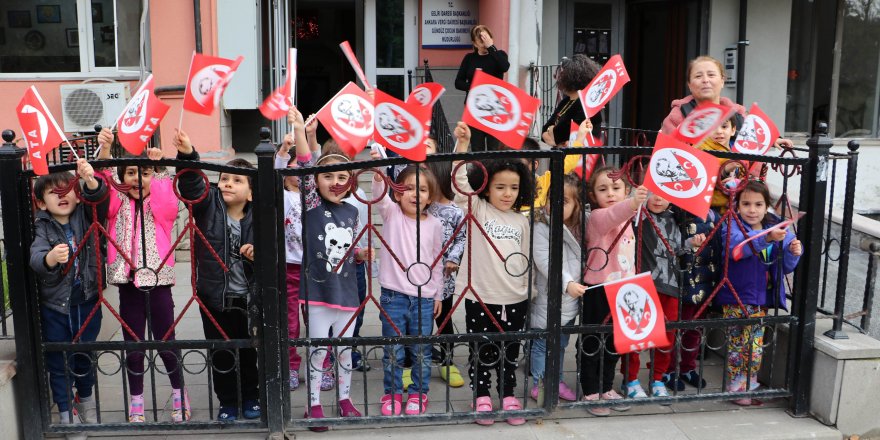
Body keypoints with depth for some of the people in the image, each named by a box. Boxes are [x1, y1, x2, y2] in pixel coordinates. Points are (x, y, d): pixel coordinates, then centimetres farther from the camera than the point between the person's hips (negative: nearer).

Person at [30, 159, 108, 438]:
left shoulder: (86, 216, -4)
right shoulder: (42, 227, -8)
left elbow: (98, 198, -24)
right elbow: (35, 258, -25)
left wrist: (91, 181, -45)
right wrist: (50, 259, -48)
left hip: (87, 301, 1)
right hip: (54, 305, -1)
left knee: (85, 357, 17)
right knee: (58, 362, 8)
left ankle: (86, 399, 41)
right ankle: (66, 411, 25)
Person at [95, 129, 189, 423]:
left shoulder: (163, 206, 2)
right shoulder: (118, 204, 5)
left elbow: (167, 197, -19)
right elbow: (103, 184, -11)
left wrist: (158, 166, -30)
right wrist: (104, 150, -26)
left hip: (158, 283, -1)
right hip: (128, 285, 2)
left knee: (166, 343, 8)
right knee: (133, 347, 10)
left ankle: (179, 393, 28)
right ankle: (135, 402, 26)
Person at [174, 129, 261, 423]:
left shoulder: (257, 218, -6)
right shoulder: (208, 204, -6)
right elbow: (191, 184, -25)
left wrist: (259, 255, -19)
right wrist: (187, 155, -40)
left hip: (247, 297, 0)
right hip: (213, 296, 0)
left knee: (249, 351, 16)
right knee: (220, 354, 11)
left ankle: (251, 398, 35)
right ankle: (227, 402, 29)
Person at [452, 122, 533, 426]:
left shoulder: (521, 221, 6)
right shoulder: (478, 210, -4)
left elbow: (525, 259, 13)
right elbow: (460, 183, -20)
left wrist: (526, 290, 14)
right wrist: (462, 145, -31)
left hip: (515, 299, 3)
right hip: (481, 297, -3)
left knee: (510, 352, 14)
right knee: (482, 352, 8)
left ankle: (508, 395, 28)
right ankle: (482, 396, 23)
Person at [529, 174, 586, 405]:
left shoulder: (580, 227, 5)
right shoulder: (541, 227, -16)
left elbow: (582, 258, 14)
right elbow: (544, 261, -22)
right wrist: (567, 283, -28)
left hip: (572, 298, 7)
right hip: (548, 298, -6)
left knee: (561, 342, 18)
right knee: (543, 343, 4)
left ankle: (556, 380, 31)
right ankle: (540, 384, 15)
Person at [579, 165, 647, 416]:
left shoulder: (626, 220, 10)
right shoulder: (597, 217, -16)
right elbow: (612, 215, -42)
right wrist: (632, 204, -61)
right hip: (598, 290, -7)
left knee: (614, 342, 17)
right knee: (593, 342, 4)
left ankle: (606, 388, 32)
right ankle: (591, 393, 16)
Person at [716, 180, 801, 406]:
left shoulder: (777, 230, 6)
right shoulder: (732, 227, -9)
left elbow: (785, 267, 10)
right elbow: (737, 247, -33)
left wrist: (793, 253, -12)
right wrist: (766, 238, -48)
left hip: (762, 299, 5)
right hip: (736, 298, -5)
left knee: (757, 347, 12)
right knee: (738, 344, 0)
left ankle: (750, 386, 27)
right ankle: (736, 387, 14)